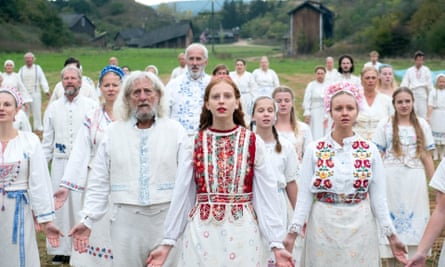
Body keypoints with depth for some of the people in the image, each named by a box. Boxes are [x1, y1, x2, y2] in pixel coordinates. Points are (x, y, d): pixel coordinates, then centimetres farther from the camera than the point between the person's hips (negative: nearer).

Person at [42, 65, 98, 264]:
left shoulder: (92, 106, 2)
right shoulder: (53, 108, 10)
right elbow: (47, 141, 13)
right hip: (60, 164, 3)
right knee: (59, 205, 6)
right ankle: (61, 250, 17)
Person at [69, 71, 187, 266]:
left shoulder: (175, 131, 4)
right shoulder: (113, 132, 7)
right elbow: (99, 183, 6)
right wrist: (88, 221, -2)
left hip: (167, 220, -1)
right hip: (126, 221, 1)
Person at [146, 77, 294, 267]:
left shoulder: (253, 143, 0)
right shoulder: (193, 143, 1)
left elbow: (266, 196, 0)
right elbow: (181, 196, 4)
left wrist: (276, 244, -4)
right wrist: (167, 242, 1)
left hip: (242, 232, 0)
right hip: (201, 232, 1)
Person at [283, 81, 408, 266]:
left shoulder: (370, 150, 0)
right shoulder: (314, 149, -2)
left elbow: (378, 196, 1)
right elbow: (304, 195, -2)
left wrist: (391, 235, -3)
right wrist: (293, 232, -9)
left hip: (360, 229, 1)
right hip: (323, 228, -1)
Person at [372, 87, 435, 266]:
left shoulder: (422, 125, 5)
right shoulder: (385, 125, 0)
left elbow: (427, 157, 7)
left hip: (415, 180, 1)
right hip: (391, 179, -1)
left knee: (414, 219, 5)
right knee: (391, 219, 5)